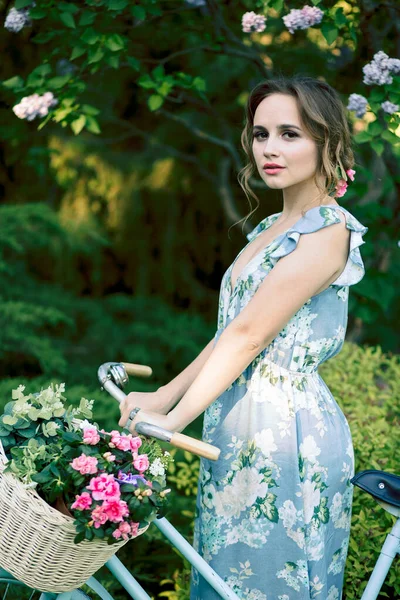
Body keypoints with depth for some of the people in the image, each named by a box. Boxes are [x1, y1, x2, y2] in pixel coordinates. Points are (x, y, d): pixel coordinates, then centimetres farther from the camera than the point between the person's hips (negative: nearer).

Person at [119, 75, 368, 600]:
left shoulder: (326, 231, -15)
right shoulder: (272, 228, 14)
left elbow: (247, 336, -17)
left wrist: (173, 420, -16)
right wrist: (162, 397, 8)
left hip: (286, 425, -9)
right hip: (240, 422, 9)